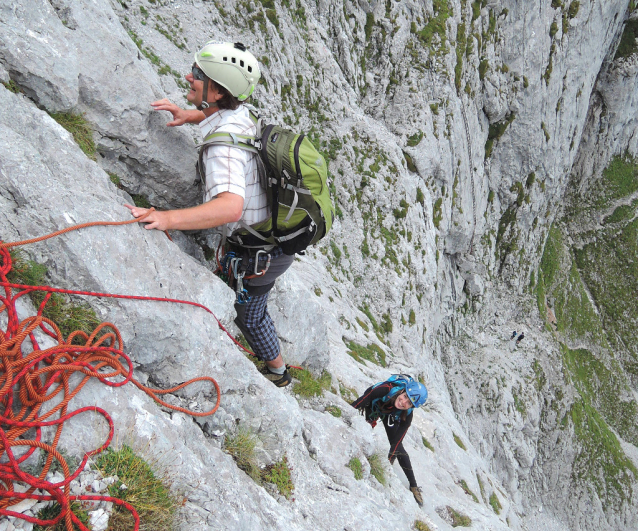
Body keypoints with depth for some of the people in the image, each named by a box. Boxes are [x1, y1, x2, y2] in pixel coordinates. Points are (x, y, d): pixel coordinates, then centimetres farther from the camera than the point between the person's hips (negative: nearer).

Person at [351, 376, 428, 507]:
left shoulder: (407, 415, -35)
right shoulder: (386, 389, -44)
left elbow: (396, 441, -28)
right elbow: (360, 402, -32)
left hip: (390, 416, -1)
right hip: (372, 406, 1)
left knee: (398, 447, -5)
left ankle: (414, 486, 8)